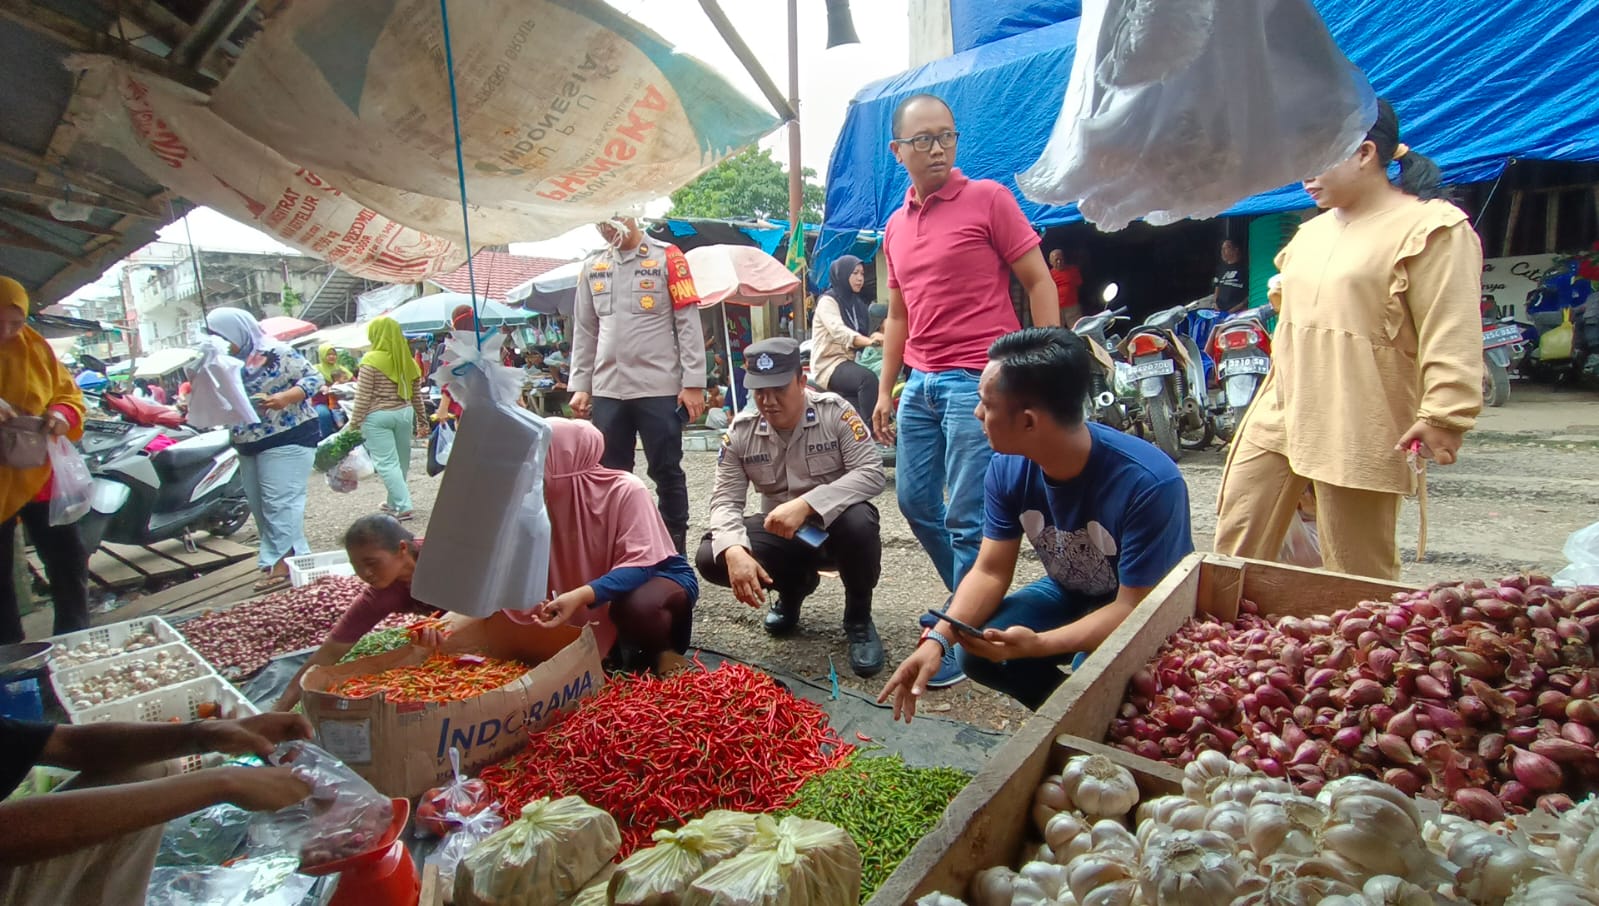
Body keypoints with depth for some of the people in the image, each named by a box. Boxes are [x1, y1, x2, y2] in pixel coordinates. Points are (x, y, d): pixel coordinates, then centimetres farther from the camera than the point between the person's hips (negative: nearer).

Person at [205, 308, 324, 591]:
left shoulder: (277, 353, -10)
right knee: (260, 507, 11)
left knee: (279, 504, -10)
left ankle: (281, 562, -7)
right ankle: (295, 557, 18)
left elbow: (314, 378, -12)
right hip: (249, 444, 9)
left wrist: (286, 397, -26)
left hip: (286, 439, -9)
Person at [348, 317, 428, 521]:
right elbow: (417, 395, 11)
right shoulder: (408, 360, 7)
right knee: (401, 461, 14)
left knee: (387, 463, -4)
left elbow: (363, 397, -11)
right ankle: (394, 501, 27)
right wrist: (422, 420, 18)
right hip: (404, 413, 6)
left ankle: (404, 507, -11)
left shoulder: (371, 361, -10)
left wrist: (354, 423, -6)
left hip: (378, 417, -6)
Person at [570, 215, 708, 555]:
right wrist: (580, 386, 9)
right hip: (607, 391, 4)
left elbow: (688, 323, -5)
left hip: (660, 389, -4)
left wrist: (693, 383, -10)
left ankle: (675, 551, 16)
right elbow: (584, 332, 16)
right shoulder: (593, 268, 13)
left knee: (666, 472, 5)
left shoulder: (667, 258, 0)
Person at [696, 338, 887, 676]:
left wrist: (806, 505, -37)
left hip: (834, 527, -3)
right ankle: (793, 587, 12)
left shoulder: (834, 412, -16)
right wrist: (734, 551, -33)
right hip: (781, 534, 3)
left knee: (858, 520, -38)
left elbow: (872, 473, -24)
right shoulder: (740, 431, -8)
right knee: (710, 558, -20)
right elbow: (725, 499, -11)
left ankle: (859, 619, -8)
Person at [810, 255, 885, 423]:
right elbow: (839, 331, -24)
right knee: (868, 379, -33)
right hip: (829, 365, -7)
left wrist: (874, 339, -16)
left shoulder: (858, 304, 18)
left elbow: (862, 335, 9)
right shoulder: (828, 301, -5)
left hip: (849, 362, 7)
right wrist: (868, 341, -42)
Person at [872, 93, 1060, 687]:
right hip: (921, 384, 7)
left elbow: (1039, 283, -4)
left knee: (967, 517, -5)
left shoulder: (988, 199, -3)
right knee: (915, 499, 13)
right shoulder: (896, 226, 15)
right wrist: (885, 389, 17)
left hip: (978, 379, -7)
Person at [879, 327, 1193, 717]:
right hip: (1070, 594, 5)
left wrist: (1037, 645, -43)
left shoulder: (1148, 483, -34)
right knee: (977, 653, -15)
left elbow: (1136, 608, -29)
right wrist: (938, 638, -28)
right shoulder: (1007, 467, -17)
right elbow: (991, 572, -11)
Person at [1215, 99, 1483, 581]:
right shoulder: (1313, 230, 18)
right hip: (1279, 415, 8)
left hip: (1358, 430, -7)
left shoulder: (1432, 227, -7)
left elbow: (1451, 333, -14)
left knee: (1356, 577, 3)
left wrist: (1443, 415, -21)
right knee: (1236, 543, 9)